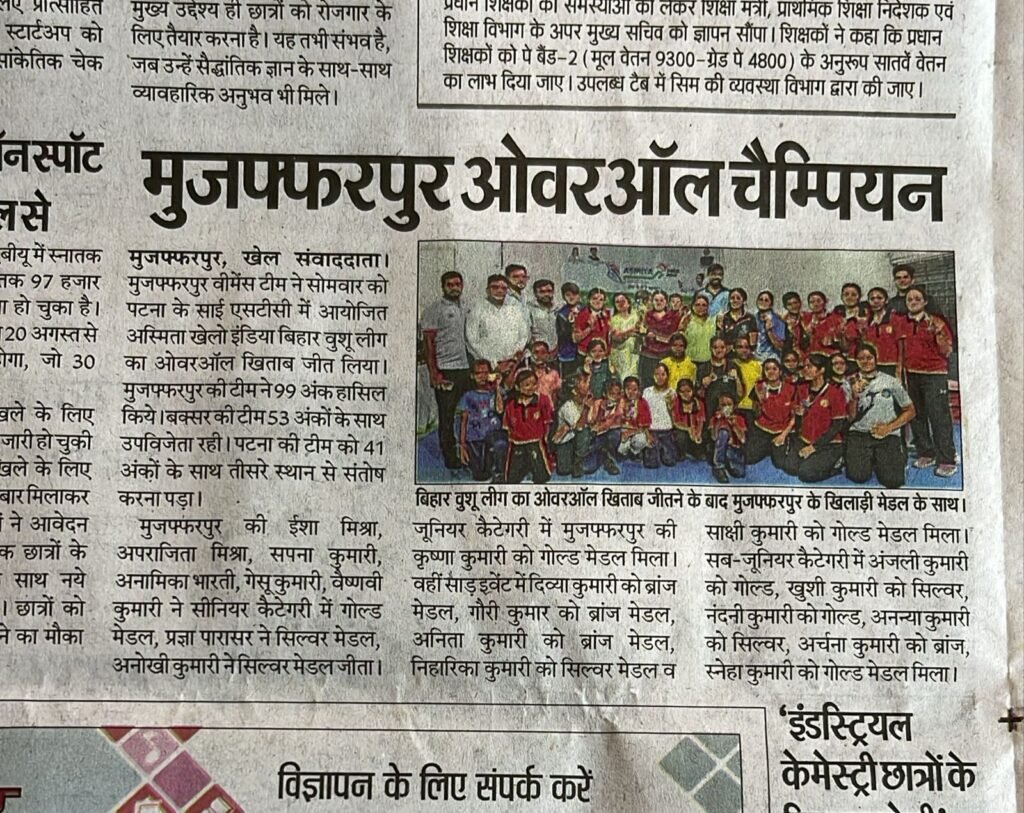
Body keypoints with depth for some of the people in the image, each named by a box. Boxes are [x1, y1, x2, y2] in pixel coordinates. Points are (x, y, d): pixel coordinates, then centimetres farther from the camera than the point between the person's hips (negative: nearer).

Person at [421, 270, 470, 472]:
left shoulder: (465, 309, 16)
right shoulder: (435, 310, -3)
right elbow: (428, 342, -6)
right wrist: (433, 372, -12)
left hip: (465, 368, 6)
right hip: (446, 369, -6)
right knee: (447, 415, -1)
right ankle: (450, 457, 5)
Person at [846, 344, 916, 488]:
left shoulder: (891, 381, 6)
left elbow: (910, 411, 7)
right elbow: (850, 418, 2)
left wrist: (888, 427, -7)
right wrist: (855, 397, -15)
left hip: (888, 435, 0)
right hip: (859, 434, 1)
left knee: (893, 481, -19)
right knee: (858, 476, -23)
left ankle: (898, 458, 15)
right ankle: (867, 460, 13)